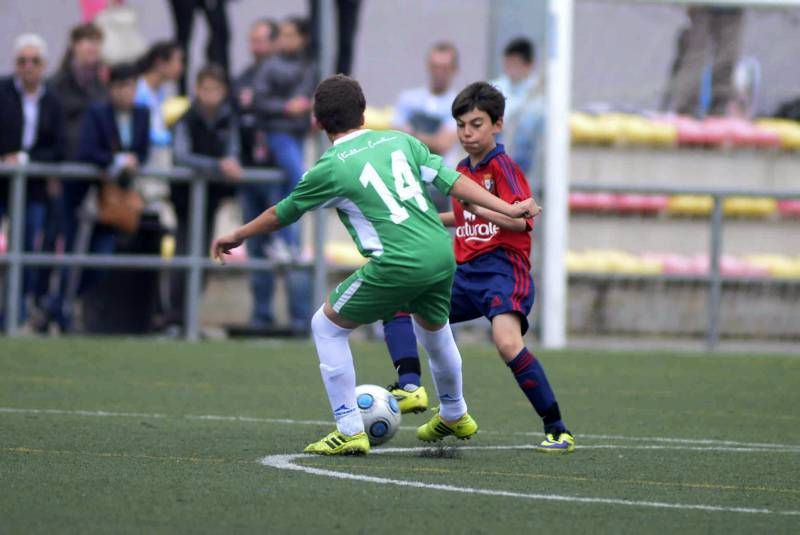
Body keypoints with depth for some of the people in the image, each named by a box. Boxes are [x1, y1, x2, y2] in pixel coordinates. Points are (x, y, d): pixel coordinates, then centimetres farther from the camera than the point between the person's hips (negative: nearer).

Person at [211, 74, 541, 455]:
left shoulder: (329, 168, -1)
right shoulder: (399, 141, 11)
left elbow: (282, 214, 12)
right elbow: (452, 180, 7)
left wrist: (237, 236, 28)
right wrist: (507, 209, 11)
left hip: (398, 264, -6)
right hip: (442, 253, 6)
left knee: (327, 327, 12)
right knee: (434, 330, 33)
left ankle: (349, 431, 8)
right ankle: (455, 416, 54)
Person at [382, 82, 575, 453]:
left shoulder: (502, 167, -8)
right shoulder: (463, 170, 15)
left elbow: (519, 220, -22)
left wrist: (477, 208, -32)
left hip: (501, 269, -9)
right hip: (465, 273, 9)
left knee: (507, 343, -30)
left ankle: (557, 430, -22)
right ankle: (410, 388, -13)